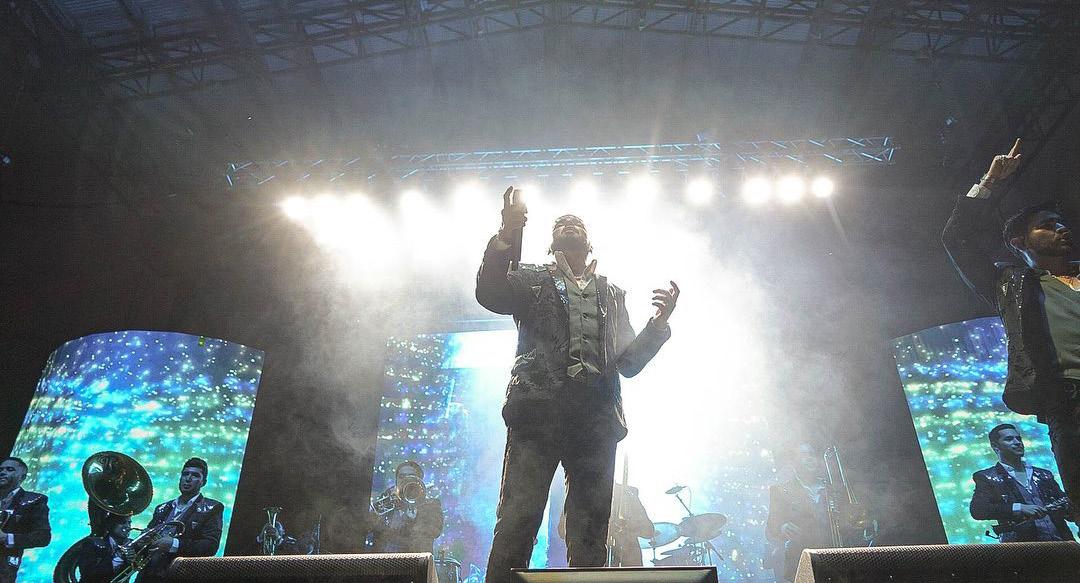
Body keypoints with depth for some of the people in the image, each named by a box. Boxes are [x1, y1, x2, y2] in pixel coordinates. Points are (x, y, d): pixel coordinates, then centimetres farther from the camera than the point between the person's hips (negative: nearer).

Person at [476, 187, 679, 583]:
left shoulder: (612, 295, 24)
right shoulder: (532, 281, 17)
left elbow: (629, 363, 18)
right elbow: (489, 294, -5)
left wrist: (659, 323, 2)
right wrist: (506, 235, -17)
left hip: (597, 420, 3)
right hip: (538, 412, -3)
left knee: (591, 532, 3)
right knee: (518, 519, -13)